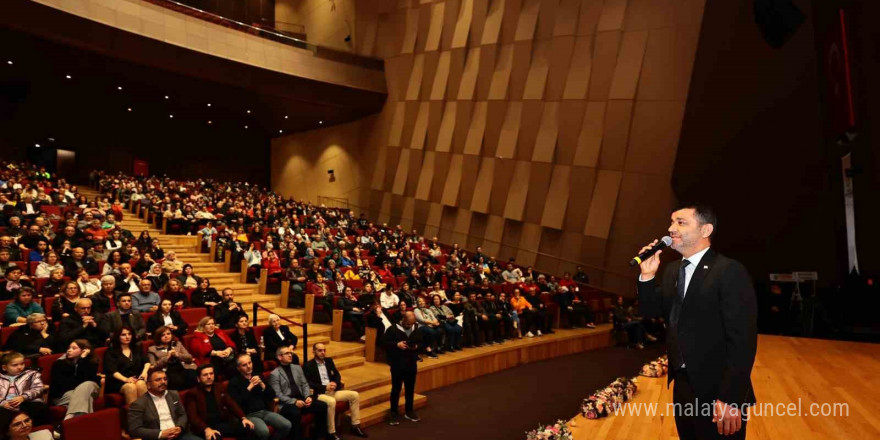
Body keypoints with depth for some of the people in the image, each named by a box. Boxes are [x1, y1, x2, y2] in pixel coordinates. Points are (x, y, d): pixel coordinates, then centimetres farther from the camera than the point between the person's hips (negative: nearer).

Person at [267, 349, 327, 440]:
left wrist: (308, 396, -6)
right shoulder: (274, 374, -2)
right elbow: (278, 394, -9)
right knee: (295, 413, -39)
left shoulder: (297, 368, 16)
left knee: (322, 406, -15)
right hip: (287, 403, -6)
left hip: (301, 399, 6)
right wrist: (294, 401, -20)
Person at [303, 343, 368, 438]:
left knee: (355, 395, -7)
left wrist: (335, 383, -6)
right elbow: (308, 383, -13)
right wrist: (325, 387, -19)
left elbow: (337, 375, 18)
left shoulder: (329, 360, 15)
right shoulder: (308, 365, -5)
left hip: (333, 391, 7)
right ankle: (331, 432, -24)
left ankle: (355, 426, 1)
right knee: (331, 402, -38)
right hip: (319, 393, -7)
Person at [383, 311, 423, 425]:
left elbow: (421, 343, 14)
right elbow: (385, 343, -10)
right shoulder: (393, 329, -10)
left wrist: (417, 346, -9)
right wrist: (396, 344, -24)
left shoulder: (416, 330, 6)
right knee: (396, 388, 1)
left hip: (411, 364, 5)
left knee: (410, 388, 13)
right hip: (397, 364, -5)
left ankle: (409, 411, 27)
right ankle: (393, 412, 13)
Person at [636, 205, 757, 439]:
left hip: (715, 392, -7)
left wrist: (730, 399, -24)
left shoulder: (730, 271, -16)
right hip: (682, 385, 7)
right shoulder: (671, 271, 8)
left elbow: (742, 340, -20)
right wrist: (647, 276, -6)